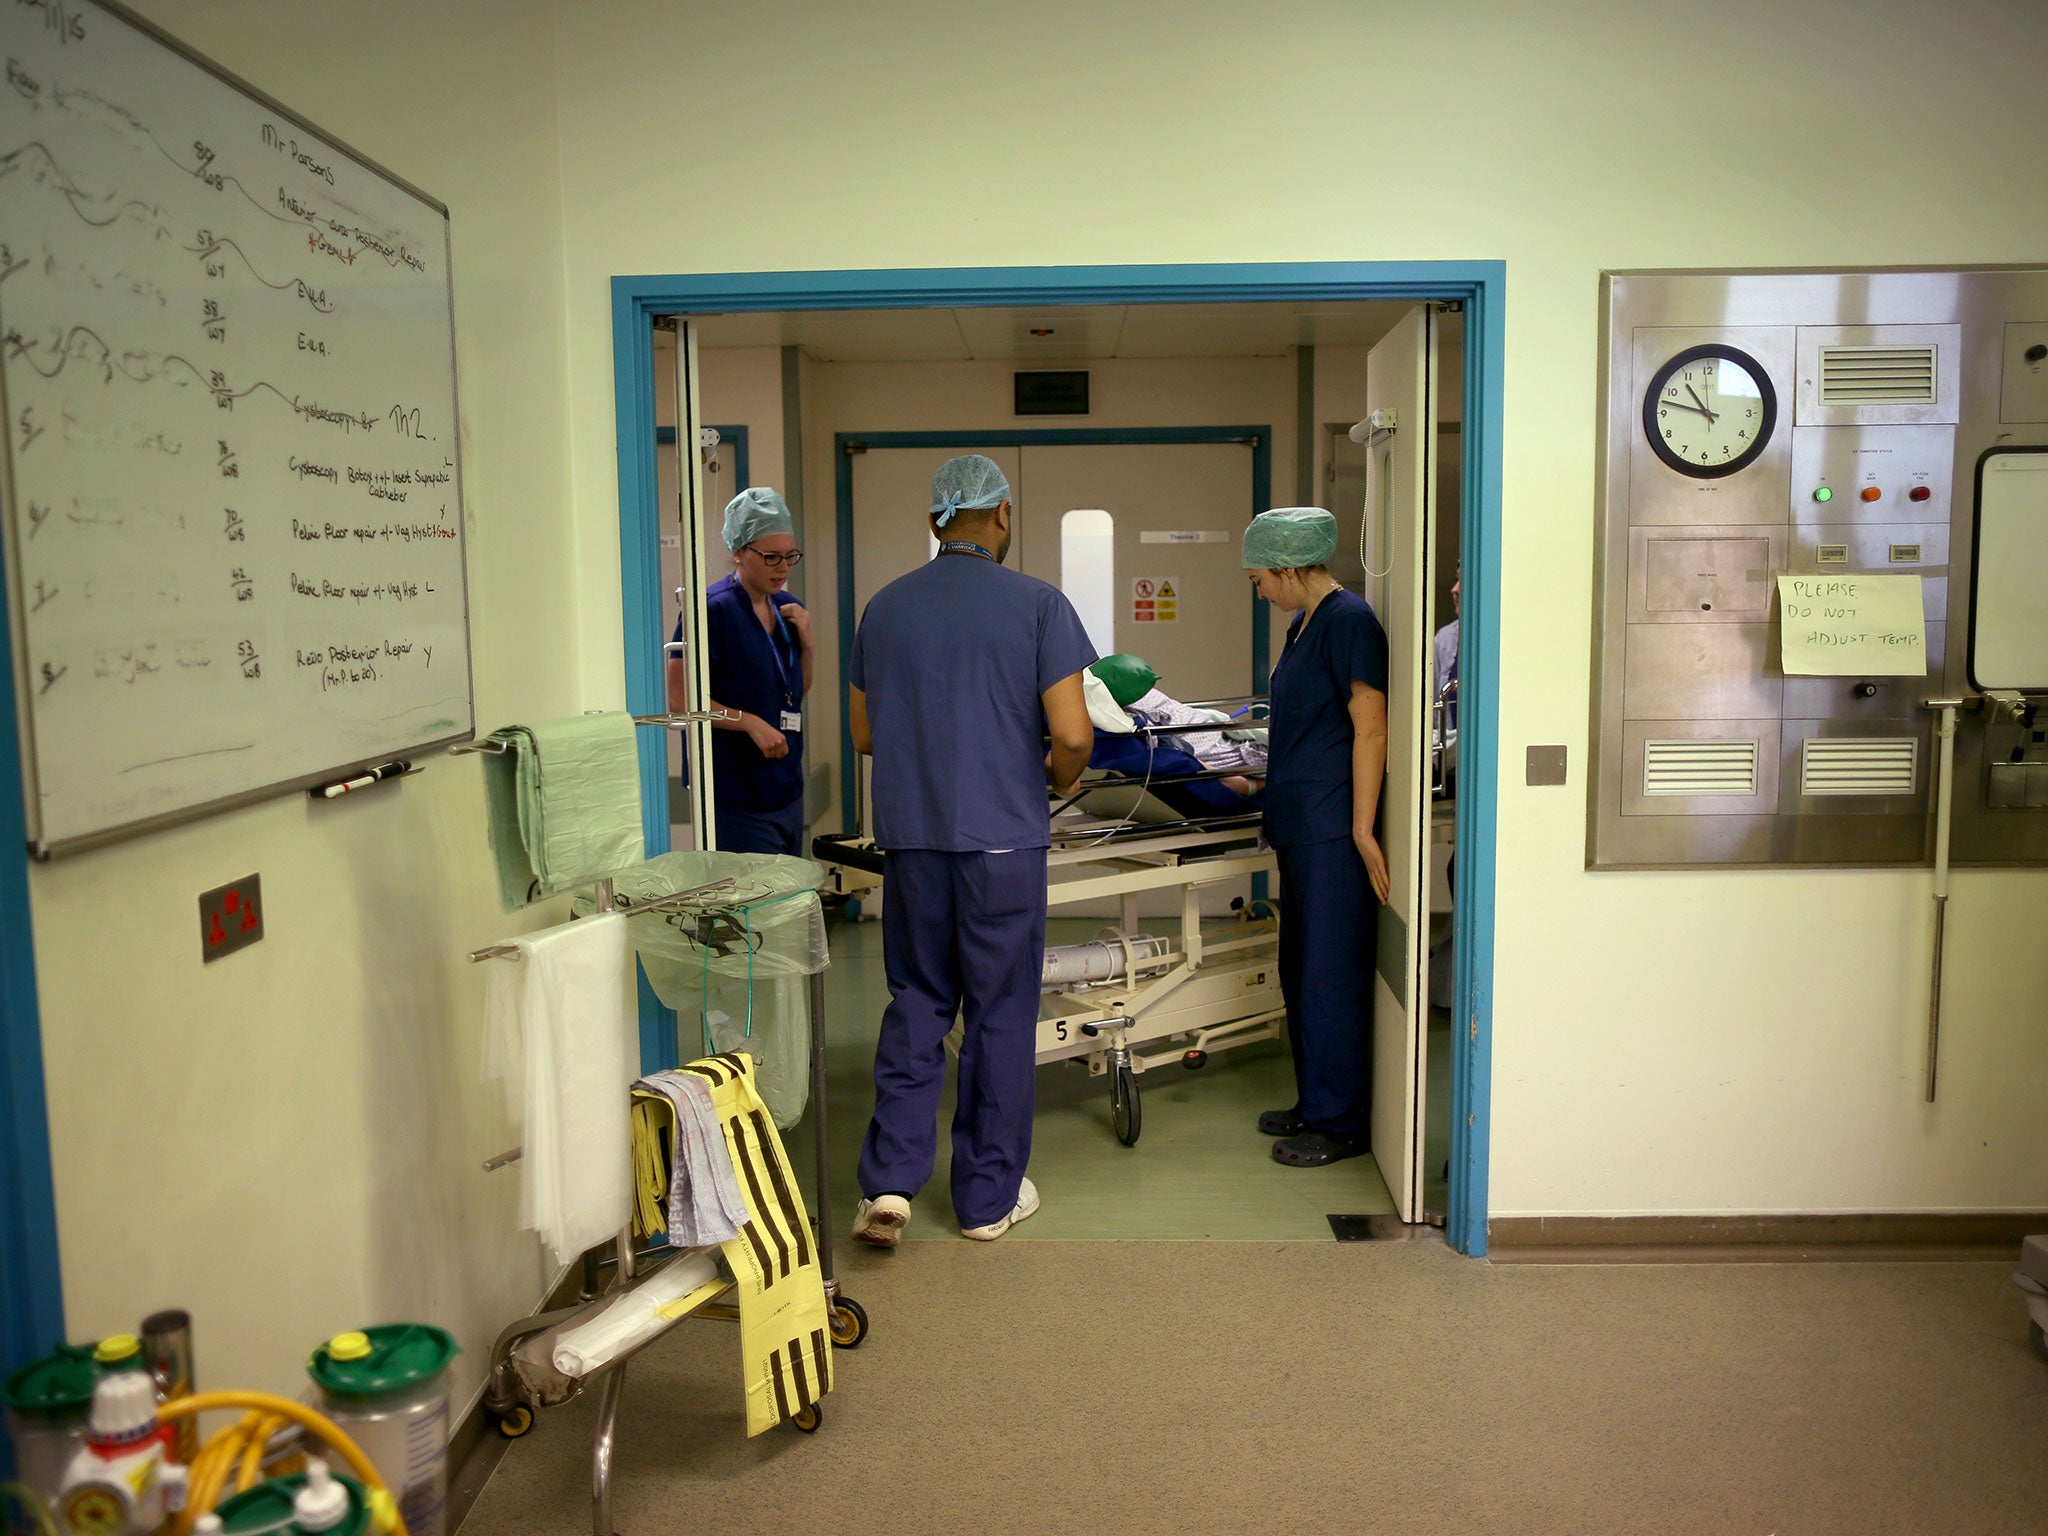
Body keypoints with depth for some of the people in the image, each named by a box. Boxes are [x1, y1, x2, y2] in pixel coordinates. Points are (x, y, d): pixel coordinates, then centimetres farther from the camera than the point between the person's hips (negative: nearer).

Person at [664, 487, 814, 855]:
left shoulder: (788, 607, 11)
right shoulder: (712, 609, -13)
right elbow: (679, 698, -16)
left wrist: (806, 644, 4)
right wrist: (750, 722, -21)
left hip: (787, 790, 8)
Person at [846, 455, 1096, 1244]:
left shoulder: (886, 607, 5)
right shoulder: (1038, 605, -7)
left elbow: (864, 734, 11)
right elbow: (1073, 734, -13)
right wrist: (1060, 776, 7)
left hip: (911, 838, 3)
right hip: (1003, 838, -3)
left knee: (916, 1002, 14)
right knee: (1000, 1012, 8)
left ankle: (889, 1179, 4)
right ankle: (989, 1196, 19)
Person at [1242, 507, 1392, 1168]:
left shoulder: (1349, 621, -13)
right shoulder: (1306, 624, 16)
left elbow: (1370, 728, -17)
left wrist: (1363, 829, -20)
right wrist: (1260, 784, 30)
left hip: (1333, 831, -10)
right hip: (1300, 828, 10)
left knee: (1331, 976, -3)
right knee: (1301, 971, 15)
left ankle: (1342, 1124, 7)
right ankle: (1315, 1104, 26)